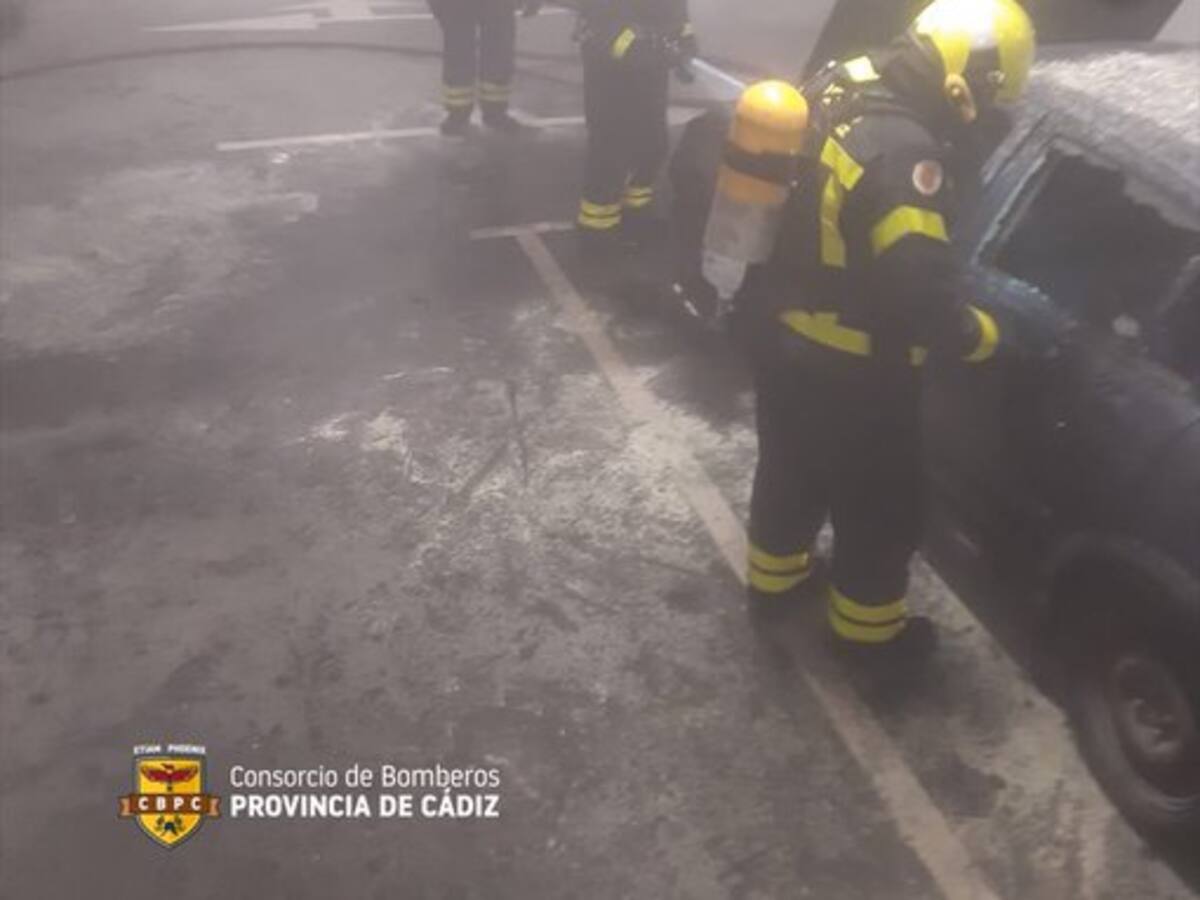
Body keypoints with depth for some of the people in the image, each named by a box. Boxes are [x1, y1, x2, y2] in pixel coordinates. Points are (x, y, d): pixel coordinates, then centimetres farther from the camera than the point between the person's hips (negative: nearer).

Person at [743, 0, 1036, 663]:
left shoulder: (838, 89, -1)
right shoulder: (905, 153, -30)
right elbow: (923, 293, -30)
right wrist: (983, 337, -12)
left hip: (782, 337, 9)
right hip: (846, 370, -8)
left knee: (791, 466, 28)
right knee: (881, 503, 14)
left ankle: (774, 575, 49)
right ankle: (867, 628, 35)